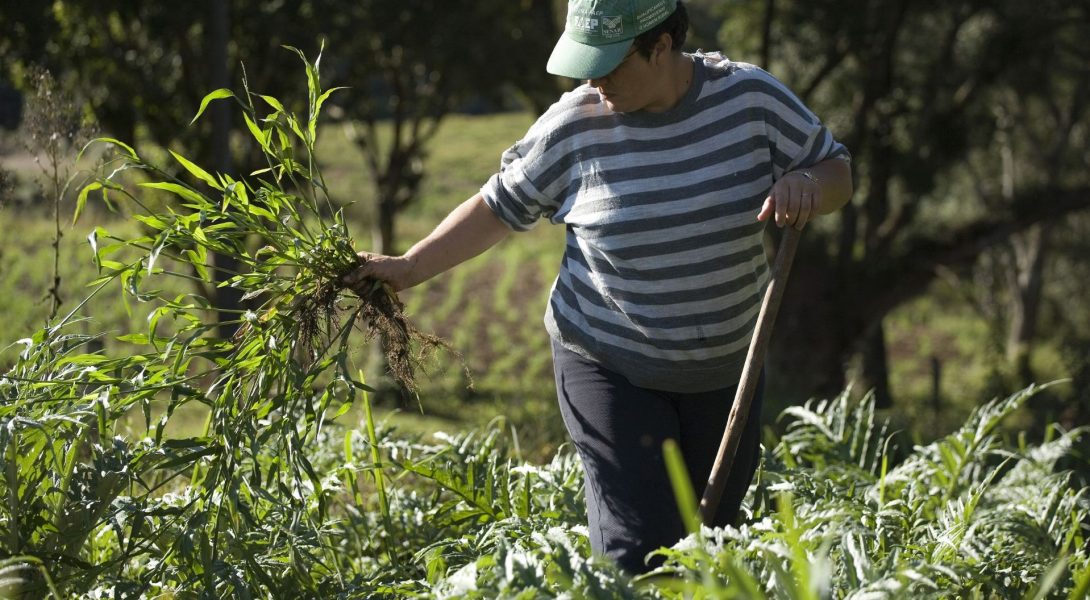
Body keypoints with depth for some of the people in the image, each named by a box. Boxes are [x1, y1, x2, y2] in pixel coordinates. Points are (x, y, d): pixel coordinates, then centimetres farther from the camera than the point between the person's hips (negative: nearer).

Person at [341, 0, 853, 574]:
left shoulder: (750, 97, -11)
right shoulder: (574, 125, -13)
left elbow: (837, 173, -1)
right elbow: (499, 205, 1)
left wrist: (805, 183, -24)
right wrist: (408, 267, -1)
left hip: (725, 369, 3)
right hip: (609, 369, -2)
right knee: (638, 552, -15)